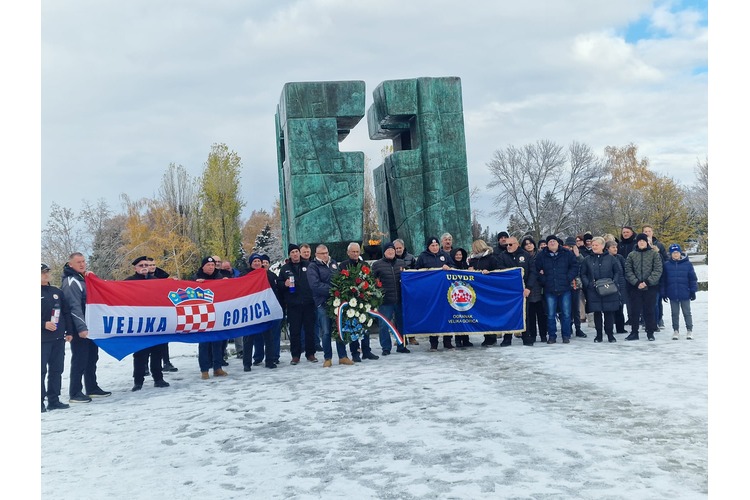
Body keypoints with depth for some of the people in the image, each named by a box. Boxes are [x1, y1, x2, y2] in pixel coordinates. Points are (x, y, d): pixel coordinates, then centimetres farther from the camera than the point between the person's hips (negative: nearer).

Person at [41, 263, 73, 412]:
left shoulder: (57, 292, 13)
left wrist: (69, 331, 9)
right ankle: (40, 401, 3)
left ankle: (53, 400, 15)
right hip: (43, 339, -5)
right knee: (41, 371, -2)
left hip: (59, 338, 5)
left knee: (57, 370, 8)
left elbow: (66, 312, 14)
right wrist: (44, 324, -18)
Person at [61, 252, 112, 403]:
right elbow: (74, 307, -21)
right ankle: (75, 393, 3)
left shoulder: (84, 278, 15)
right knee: (79, 361, -4)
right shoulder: (71, 282, -12)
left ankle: (92, 388, 24)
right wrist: (81, 327, -26)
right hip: (80, 330, -9)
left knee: (92, 358, 14)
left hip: (90, 328, 9)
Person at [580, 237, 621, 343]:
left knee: (609, 312, 3)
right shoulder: (587, 260, 6)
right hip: (593, 291, 1)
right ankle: (598, 334, 16)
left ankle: (610, 334, 15)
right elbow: (583, 274, 8)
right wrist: (588, 284, -7)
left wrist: (614, 282, -9)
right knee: (597, 312, 6)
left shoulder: (610, 258, 3)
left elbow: (618, 272, 5)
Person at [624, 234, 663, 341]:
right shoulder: (631, 255, 6)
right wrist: (637, 282, -11)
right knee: (635, 310, 5)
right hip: (635, 287, 1)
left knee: (649, 310, 5)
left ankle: (650, 332, 14)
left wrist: (647, 282, -14)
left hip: (650, 287, -1)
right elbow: (628, 271, 1)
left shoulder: (654, 254, 2)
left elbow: (658, 270, -5)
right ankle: (634, 332, 13)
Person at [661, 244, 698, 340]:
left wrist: (693, 291, -2)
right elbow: (663, 280, 4)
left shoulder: (688, 264, -3)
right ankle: (675, 331, 19)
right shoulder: (666, 265, 1)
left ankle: (689, 330, 18)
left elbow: (693, 278, 1)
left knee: (687, 312, 8)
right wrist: (663, 293, 2)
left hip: (685, 294, -1)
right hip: (672, 294, 1)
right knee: (675, 313, 10)